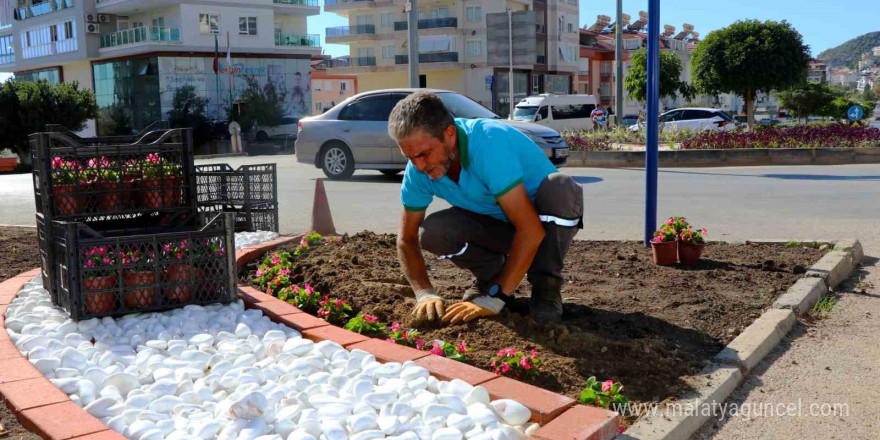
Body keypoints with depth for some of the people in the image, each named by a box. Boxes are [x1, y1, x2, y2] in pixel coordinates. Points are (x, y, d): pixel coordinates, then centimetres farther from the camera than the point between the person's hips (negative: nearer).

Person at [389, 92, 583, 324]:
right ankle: (490, 276, 5)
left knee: (559, 188, -37)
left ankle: (546, 286, -15)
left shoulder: (490, 143, -35)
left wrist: (493, 299, -38)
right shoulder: (418, 169, -16)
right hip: (500, 225, 4)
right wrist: (425, 294, -23)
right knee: (431, 231, -24)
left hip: (545, 222, -4)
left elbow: (532, 231, -38)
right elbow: (407, 239, -6)